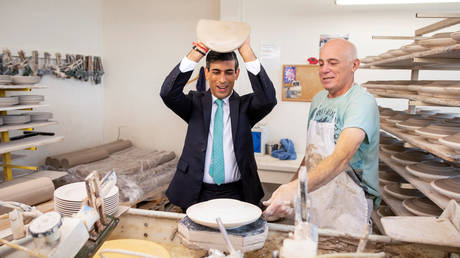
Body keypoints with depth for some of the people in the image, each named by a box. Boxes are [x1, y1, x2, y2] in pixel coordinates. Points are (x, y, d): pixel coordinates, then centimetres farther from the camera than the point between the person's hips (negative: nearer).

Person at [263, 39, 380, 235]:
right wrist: (291, 186, 8)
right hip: (313, 201, 6)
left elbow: (342, 157, -32)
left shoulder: (362, 102, -17)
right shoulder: (318, 99, 7)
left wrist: (295, 188, -45)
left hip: (347, 210, -6)